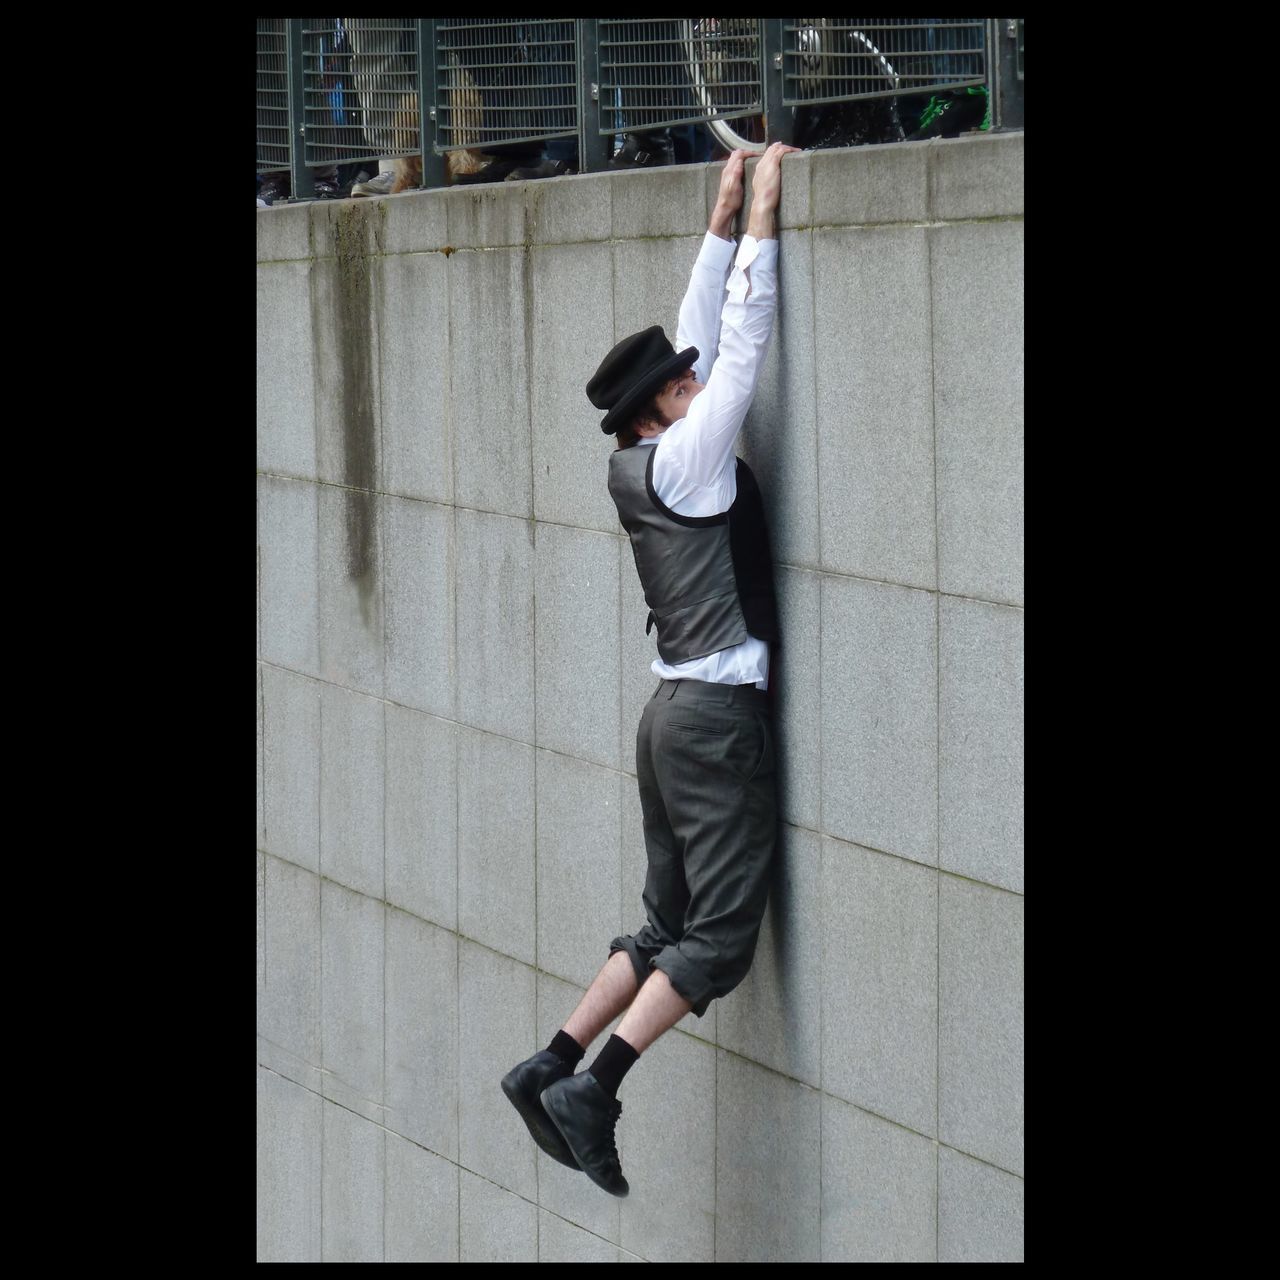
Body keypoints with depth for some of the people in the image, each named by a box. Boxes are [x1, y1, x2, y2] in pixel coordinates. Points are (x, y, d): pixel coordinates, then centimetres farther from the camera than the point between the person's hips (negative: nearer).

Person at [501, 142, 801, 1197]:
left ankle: (549, 1068, 8)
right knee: (720, 935, -8)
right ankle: (593, 1090, -16)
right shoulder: (684, 459, -11)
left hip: (677, 710, 9)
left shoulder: (644, 465, 11)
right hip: (721, 714, -9)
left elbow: (704, 335, 18)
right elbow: (744, 340, -12)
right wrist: (761, 217, -6)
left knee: (669, 927, 13)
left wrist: (722, 223, 20)